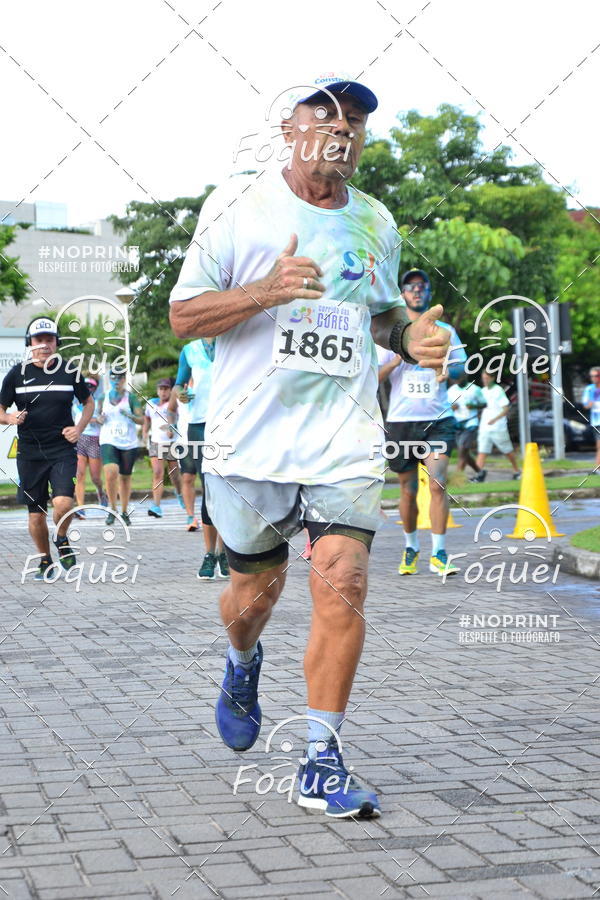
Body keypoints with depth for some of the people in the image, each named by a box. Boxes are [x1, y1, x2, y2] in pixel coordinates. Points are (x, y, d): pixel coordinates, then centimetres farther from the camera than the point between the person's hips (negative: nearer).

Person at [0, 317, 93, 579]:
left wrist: (79, 428, 1)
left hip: (62, 450, -1)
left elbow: (88, 402, 17)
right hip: (30, 453, 1)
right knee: (36, 512, 6)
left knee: (63, 502, -20)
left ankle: (62, 540, 11)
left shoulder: (69, 372, 3)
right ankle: (45, 561, 26)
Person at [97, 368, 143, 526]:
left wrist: (130, 415, -24)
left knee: (125, 477, 6)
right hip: (109, 442, 0)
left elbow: (142, 420, -5)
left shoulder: (131, 398, 0)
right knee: (111, 473, -20)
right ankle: (112, 509, -5)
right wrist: (100, 419, -3)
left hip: (128, 443, 0)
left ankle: (124, 512, 21)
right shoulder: (103, 398, 8)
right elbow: (100, 418, 20)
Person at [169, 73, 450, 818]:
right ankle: (242, 663, 46)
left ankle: (321, 765, 0)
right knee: (255, 590, 9)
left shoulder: (376, 223, 12)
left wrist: (412, 338, 4)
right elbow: (184, 315, -2)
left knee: (342, 588, -11)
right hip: (251, 442, -2)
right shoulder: (238, 204, 0)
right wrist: (268, 290, -19)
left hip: (344, 443, 2)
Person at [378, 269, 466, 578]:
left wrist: (449, 370, -6)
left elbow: (462, 364, 17)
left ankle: (438, 555, -11)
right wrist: (399, 358, -14)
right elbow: (374, 376, 3)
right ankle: (411, 548, 26)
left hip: (438, 419, 0)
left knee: (438, 484, -15)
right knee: (408, 490, 7)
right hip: (400, 421, 0)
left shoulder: (445, 330, 9)